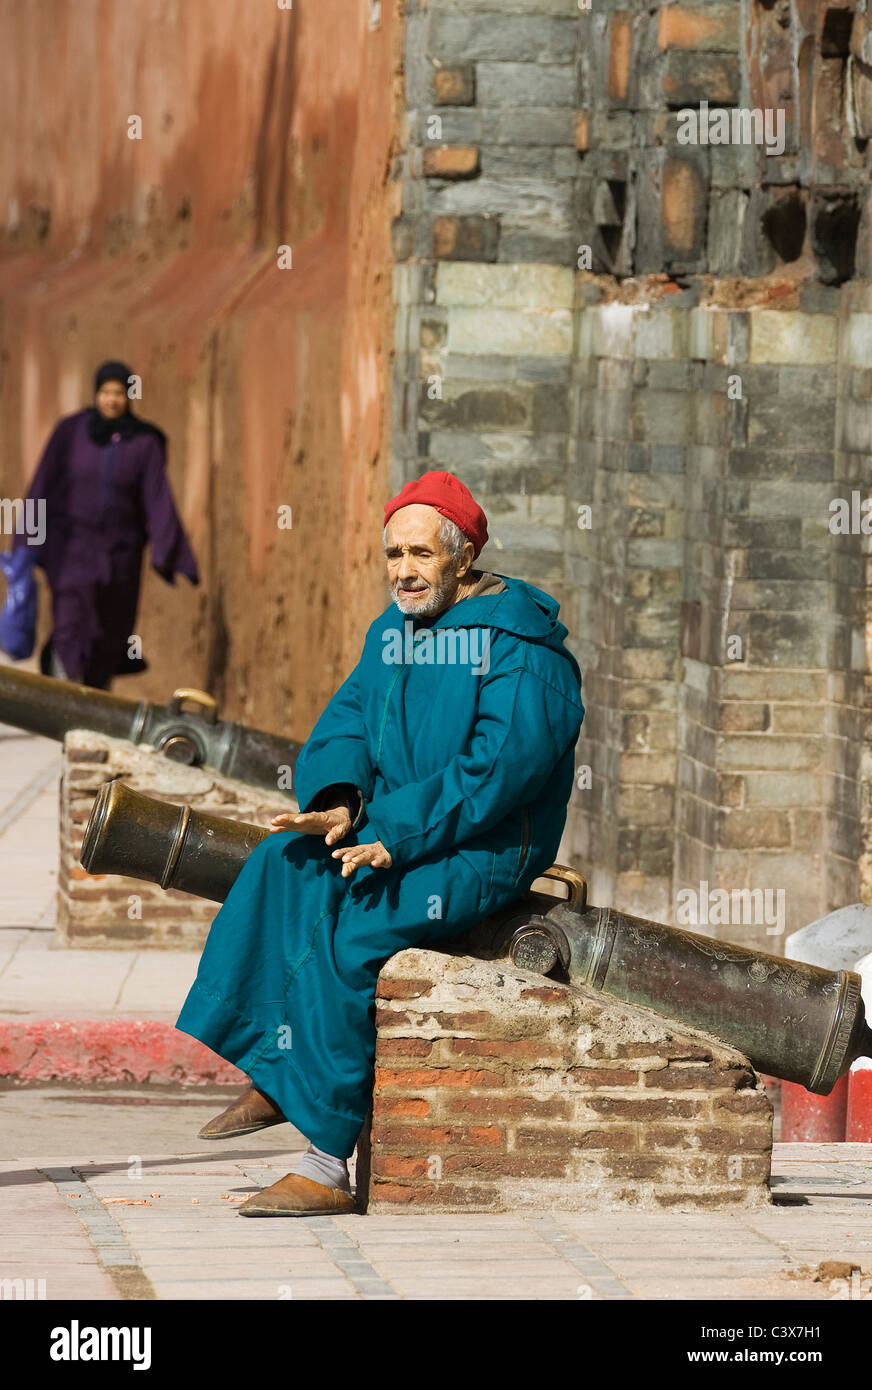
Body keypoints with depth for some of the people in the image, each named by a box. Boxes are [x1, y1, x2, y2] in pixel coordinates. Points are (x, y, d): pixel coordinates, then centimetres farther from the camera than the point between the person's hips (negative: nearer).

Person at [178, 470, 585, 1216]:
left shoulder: (519, 643, -13)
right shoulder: (393, 632, 14)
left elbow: (500, 765, -21)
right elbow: (346, 722, 11)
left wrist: (395, 836, -25)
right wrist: (337, 801, -11)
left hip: (484, 850, -8)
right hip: (396, 835, 9)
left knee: (343, 931, -27)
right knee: (286, 865, -15)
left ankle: (327, 1165, -26)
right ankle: (272, 1076, -13)